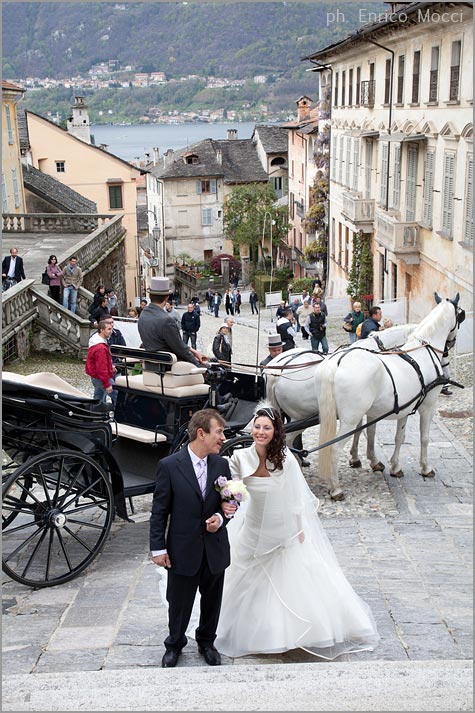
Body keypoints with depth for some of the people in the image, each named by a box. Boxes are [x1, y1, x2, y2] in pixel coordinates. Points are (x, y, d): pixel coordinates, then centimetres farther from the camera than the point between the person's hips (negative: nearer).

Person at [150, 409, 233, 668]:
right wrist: (158, 548, -9)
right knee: (178, 603, 13)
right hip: (182, 549, -3)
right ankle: (174, 644, 37)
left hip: (215, 548, 3)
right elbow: (159, 511, -8)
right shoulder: (169, 466, -14)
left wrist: (221, 517, -13)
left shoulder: (222, 464, -2)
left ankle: (206, 641, 42)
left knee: (212, 601, 19)